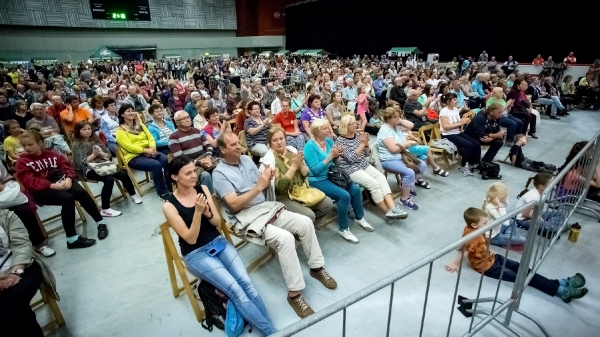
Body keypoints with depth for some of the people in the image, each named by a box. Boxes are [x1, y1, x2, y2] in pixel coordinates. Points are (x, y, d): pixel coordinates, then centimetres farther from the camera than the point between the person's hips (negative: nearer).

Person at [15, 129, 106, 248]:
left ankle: (100, 222, -15)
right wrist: (53, 185, -24)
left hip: (61, 182, 3)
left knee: (80, 192, -29)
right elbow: (30, 182, -9)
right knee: (67, 198, -33)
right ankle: (72, 239, -28)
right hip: (41, 191, -3)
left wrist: (68, 178, -15)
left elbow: (67, 166, 8)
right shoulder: (22, 162, 5)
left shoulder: (51, 154, 17)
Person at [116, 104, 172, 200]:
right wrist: (146, 150, -21)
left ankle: (171, 187, -18)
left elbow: (150, 138, 11)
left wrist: (153, 147, -11)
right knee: (156, 165, -33)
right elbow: (129, 146, -12)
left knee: (166, 160, -27)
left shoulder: (140, 125, 20)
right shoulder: (120, 130, 0)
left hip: (148, 152, 5)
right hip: (133, 157, -5)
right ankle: (162, 192, -22)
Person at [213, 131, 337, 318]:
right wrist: (258, 186, -23)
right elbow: (234, 204, -19)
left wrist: (268, 179, -9)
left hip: (268, 208, 7)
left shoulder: (246, 159, 11)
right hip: (247, 219, -7)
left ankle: (317, 267, 12)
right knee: (285, 238, -29)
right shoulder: (219, 173, -9)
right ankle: (294, 293, -14)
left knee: (305, 222, -8)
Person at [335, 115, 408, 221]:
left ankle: (393, 208, -28)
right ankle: (388, 212, -13)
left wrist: (366, 144, -6)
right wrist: (362, 144, -17)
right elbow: (351, 158, -18)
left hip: (364, 164, 6)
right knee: (374, 184, -24)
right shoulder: (340, 141, -9)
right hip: (351, 169, -6)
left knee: (382, 178, -20)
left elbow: (367, 154, 12)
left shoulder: (358, 135, 10)